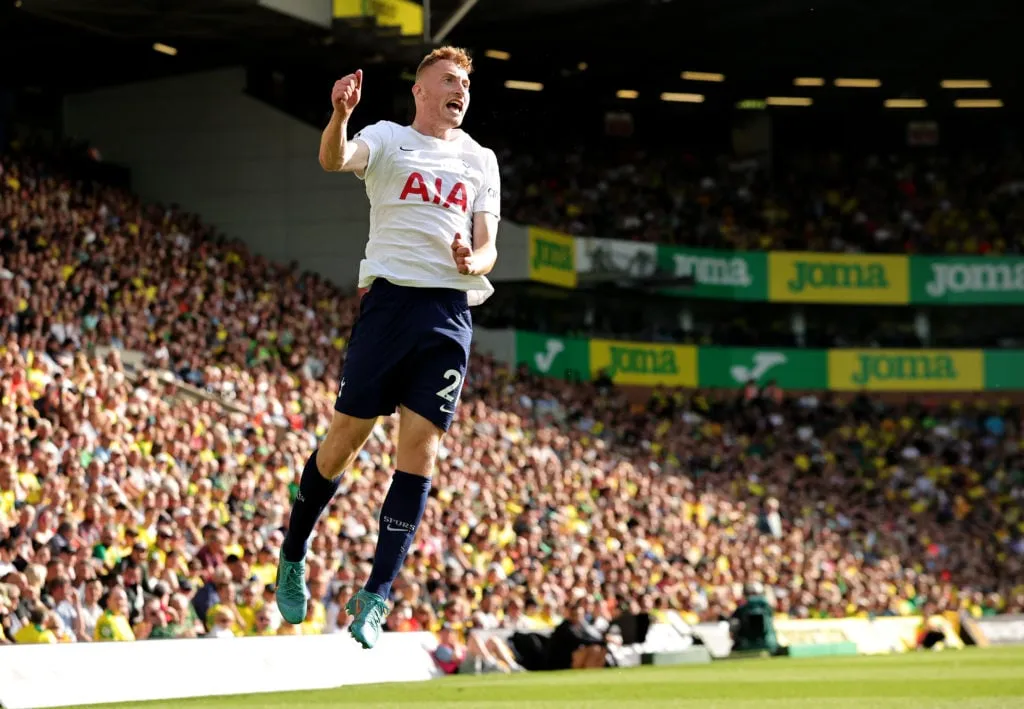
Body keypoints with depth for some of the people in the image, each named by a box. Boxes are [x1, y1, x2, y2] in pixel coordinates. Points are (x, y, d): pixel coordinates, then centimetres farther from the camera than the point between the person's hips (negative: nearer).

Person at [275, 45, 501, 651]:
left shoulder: (481, 161, 18)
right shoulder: (388, 139, 6)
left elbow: (488, 248, 15)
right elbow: (334, 160, -15)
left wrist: (473, 260, -9)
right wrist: (340, 115, -36)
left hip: (451, 311, 3)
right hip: (390, 299, -3)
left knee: (420, 446, -6)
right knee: (347, 436, -3)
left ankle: (376, 596, -5)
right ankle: (293, 556, 20)